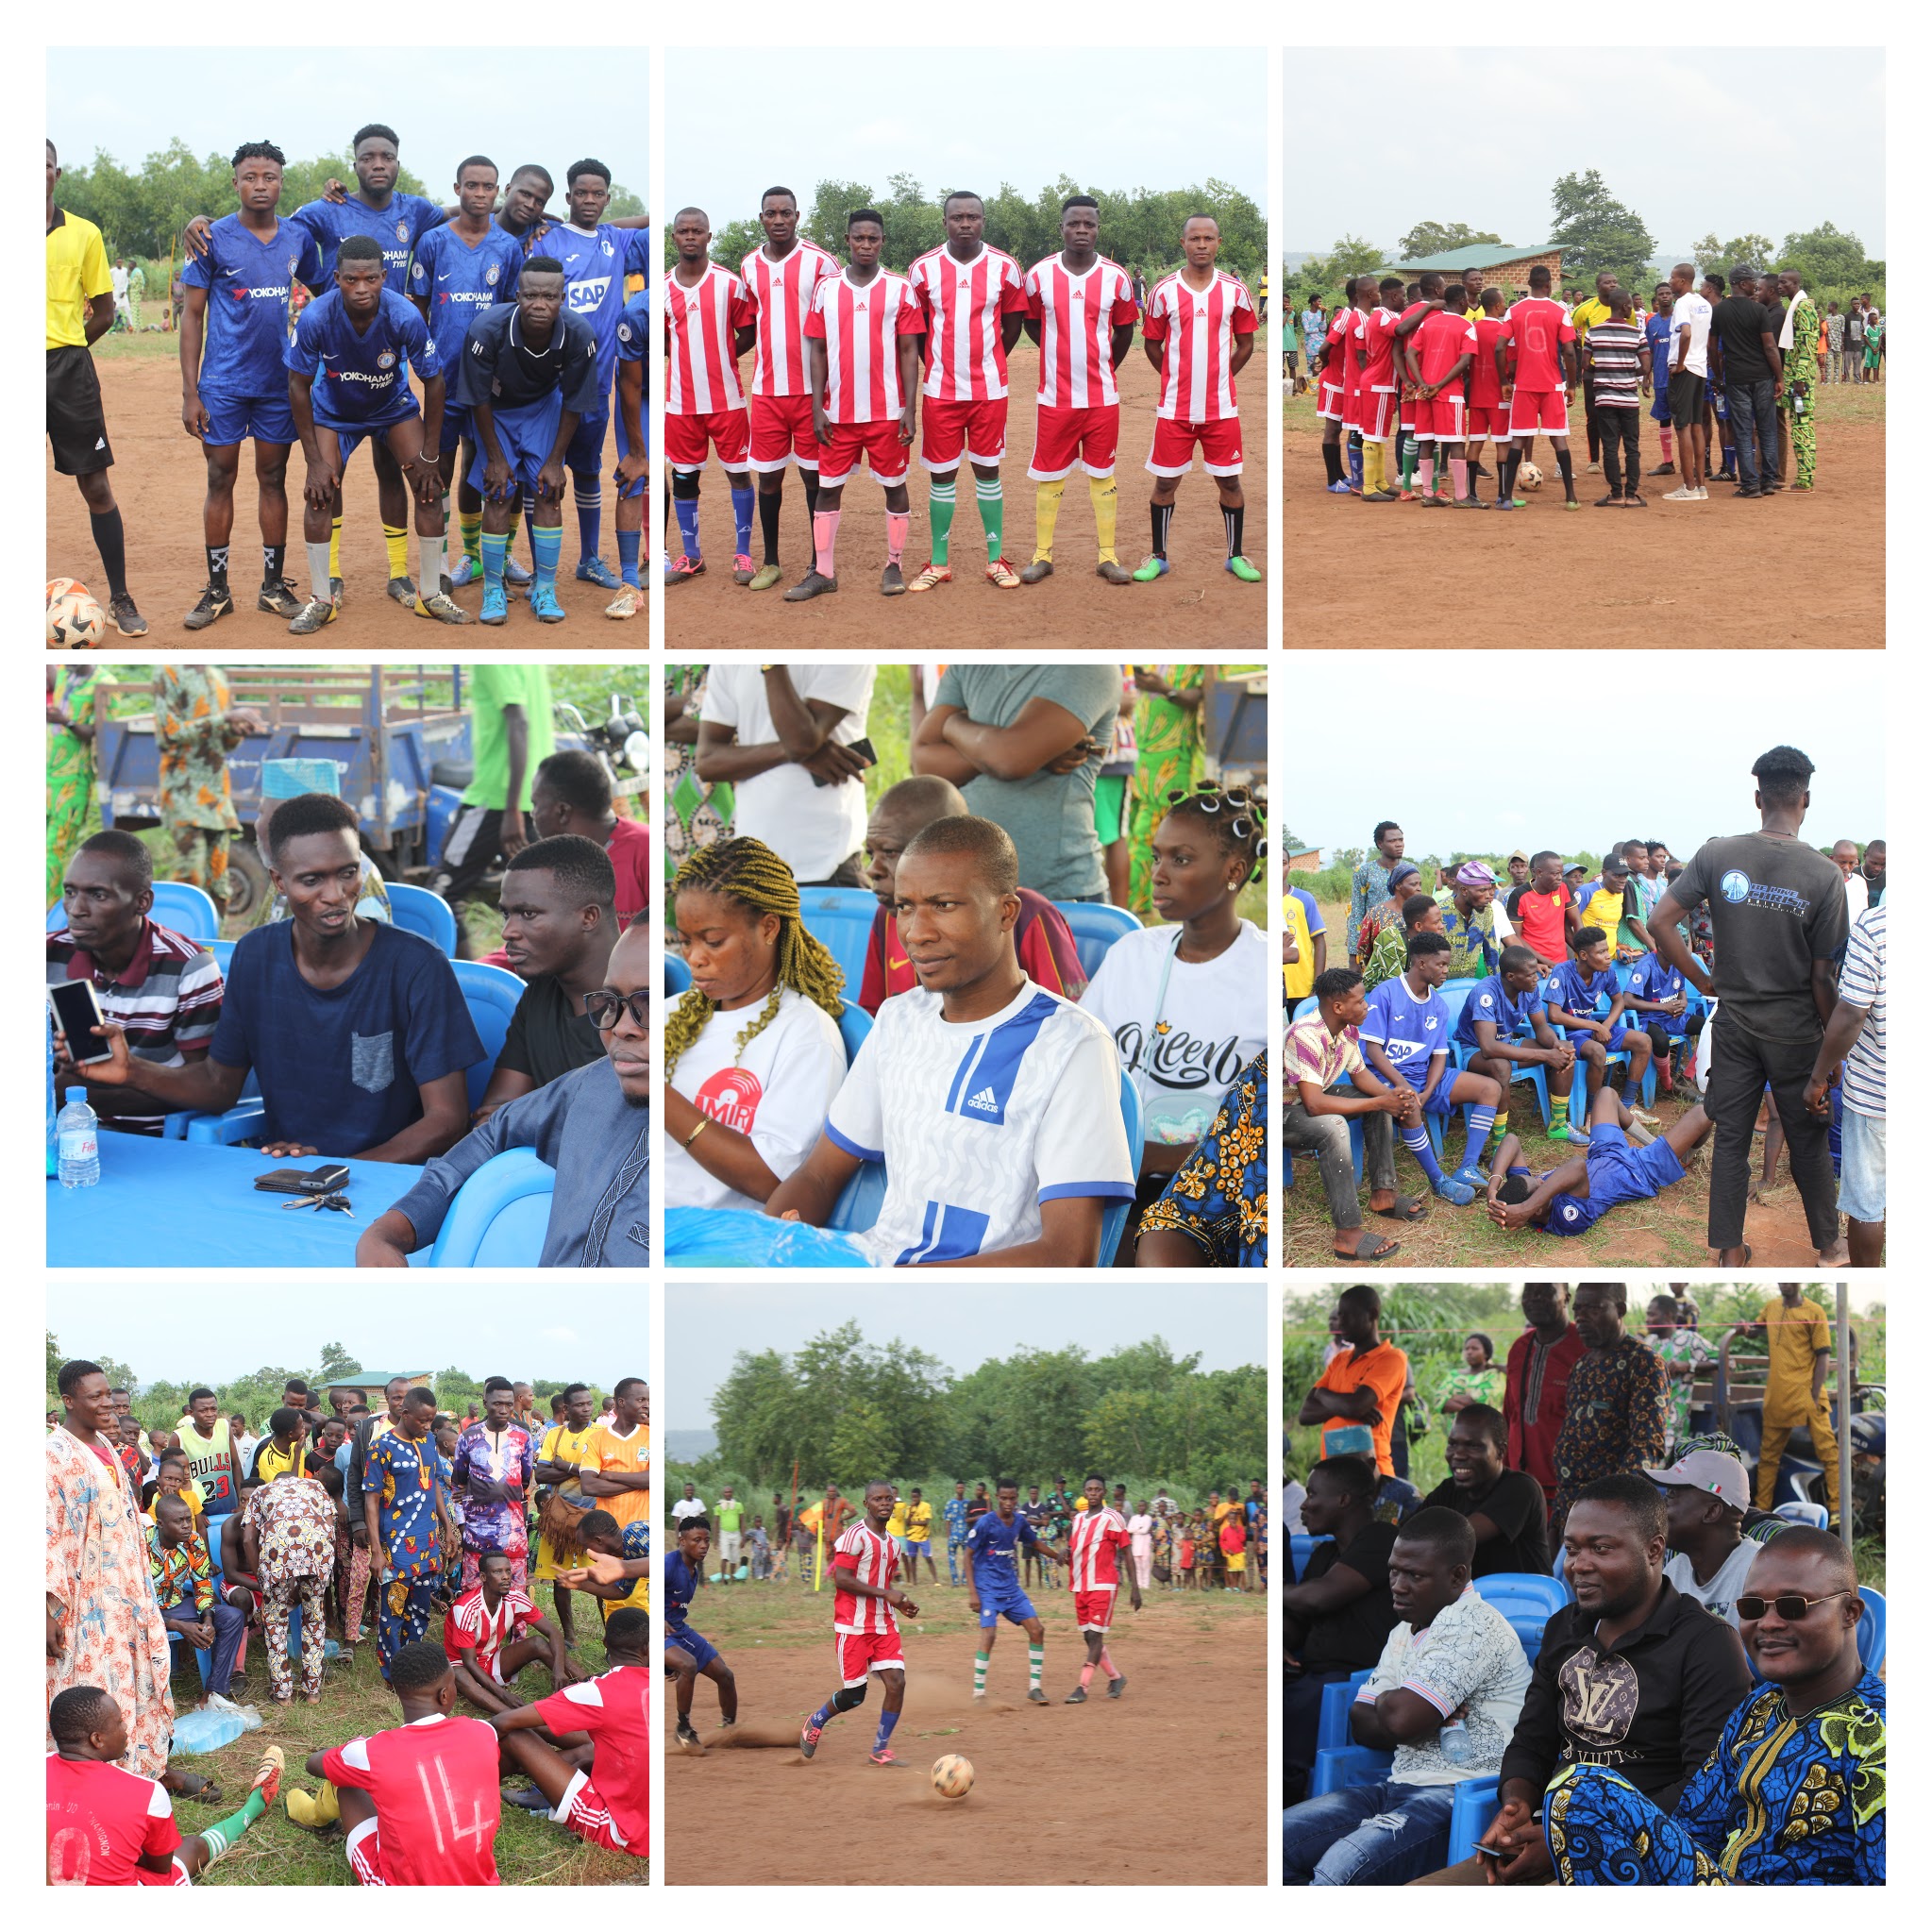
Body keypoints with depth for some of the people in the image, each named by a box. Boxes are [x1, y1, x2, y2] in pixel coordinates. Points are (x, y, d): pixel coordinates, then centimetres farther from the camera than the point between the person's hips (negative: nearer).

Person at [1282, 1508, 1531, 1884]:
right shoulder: (1404, 1633, 21)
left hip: (1459, 1796, -10)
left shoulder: (1472, 1624, -11)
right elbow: (1361, 1724, 16)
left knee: (1339, 1870, -32)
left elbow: (1402, 1718, -20)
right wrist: (1424, 1722, -5)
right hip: (1402, 1784, 10)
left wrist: (1387, 1700, 4)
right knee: (1281, 1840, -7)